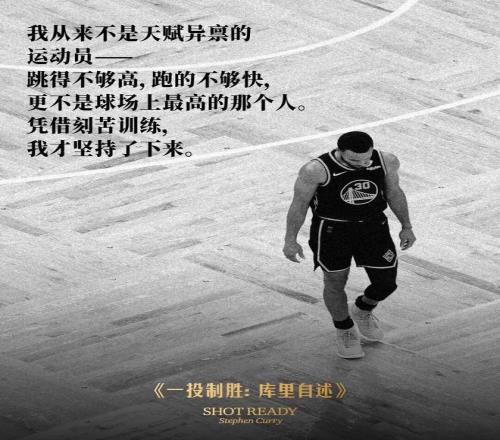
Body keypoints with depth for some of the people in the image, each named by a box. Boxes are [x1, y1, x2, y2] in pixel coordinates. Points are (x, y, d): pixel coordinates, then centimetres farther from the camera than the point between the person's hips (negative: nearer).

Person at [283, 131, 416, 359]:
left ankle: (362, 310, 36)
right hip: (331, 231, -3)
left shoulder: (386, 161, -11)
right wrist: (290, 240, -6)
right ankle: (345, 331, 36)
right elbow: (299, 204, -10)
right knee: (335, 283, 9)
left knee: (387, 283, 3)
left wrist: (406, 226, 14)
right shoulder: (316, 170, -23)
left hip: (373, 227, 3)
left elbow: (394, 193, 6)